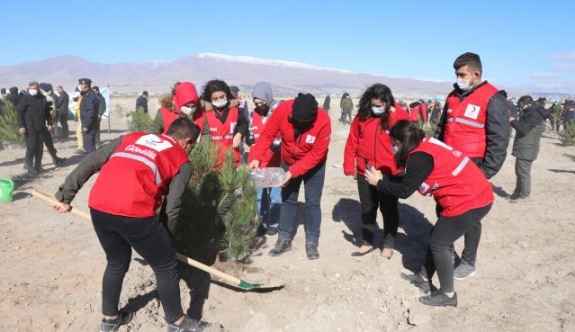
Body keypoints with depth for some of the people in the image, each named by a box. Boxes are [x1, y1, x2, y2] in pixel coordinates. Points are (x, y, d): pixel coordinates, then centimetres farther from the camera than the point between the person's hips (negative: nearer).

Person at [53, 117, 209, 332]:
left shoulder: (133, 137, 24)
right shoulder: (182, 161, 13)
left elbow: (90, 163, 19)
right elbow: (172, 207, 8)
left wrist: (65, 196, 24)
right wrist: (166, 237, 24)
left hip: (98, 207, 6)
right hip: (134, 212, -5)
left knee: (117, 263, 30)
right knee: (166, 267, 16)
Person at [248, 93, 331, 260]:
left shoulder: (323, 121, -32)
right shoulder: (282, 110, -27)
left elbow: (316, 155, -27)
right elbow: (267, 135, -19)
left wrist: (293, 171, -30)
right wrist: (256, 157, -32)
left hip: (314, 166, -2)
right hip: (288, 163, 3)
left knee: (312, 203, 2)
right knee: (287, 200, 10)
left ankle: (312, 242, 16)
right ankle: (284, 239, 22)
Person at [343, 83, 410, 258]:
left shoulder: (400, 116, -8)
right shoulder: (362, 116, -1)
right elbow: (352, 142, 3)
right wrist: (349, 167, 2)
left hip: (390, 174, -3)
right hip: (365, 173, 3)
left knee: (389, 210, 12)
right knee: (367, 209, 17)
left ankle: (388, 245, 28)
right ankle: (367, 242, 33)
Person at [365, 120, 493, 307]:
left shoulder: (419, 156, -17)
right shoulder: (427, 145, 11)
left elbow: (404, 191, -11)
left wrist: (379, 182, 1)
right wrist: (385, 181, 14)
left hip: (468, 201, -10)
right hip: (477, 195, 10)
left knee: (438, 244, 3)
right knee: (437, 237, 20)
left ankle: (448, 294, 15)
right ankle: (426, 279, 35)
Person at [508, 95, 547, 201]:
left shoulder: (534, 114, -18)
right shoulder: (531, 113, 15)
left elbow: (523, 129, -23)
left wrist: (513, 121, -11)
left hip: (526, 150, -11)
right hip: (524, 149, 11)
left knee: (523, 173, -4)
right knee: (520, 172, 17)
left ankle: (523, 196, 3)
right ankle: (518, 193, 27)